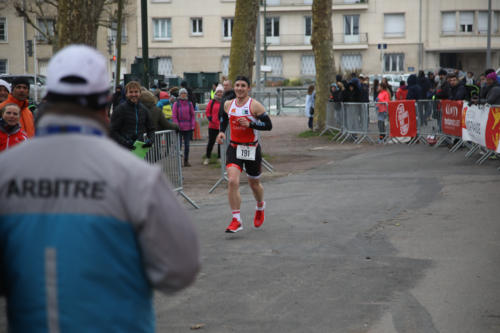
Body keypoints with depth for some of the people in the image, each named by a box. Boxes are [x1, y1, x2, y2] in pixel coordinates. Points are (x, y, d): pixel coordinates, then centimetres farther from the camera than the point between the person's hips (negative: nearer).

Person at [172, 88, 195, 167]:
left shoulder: (189, 104, 7)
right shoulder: (176, 104, 0)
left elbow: (193, 115, 9)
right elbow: (174, 116, -1)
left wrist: (193, 126, 0)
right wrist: (177, 126, -10)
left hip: (188, 128, 2)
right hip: (179, 128, -2)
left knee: (187, 145, 6)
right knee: (179, 145, -4)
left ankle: (186, 161, 15)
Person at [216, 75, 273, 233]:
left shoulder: (255, 105, -10)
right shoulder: (228, 104, 3)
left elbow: (268, 125, -13)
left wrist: (250, 124, -24)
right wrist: (221, 131, 7)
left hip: (252, 149, -2)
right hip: (234, 148, 2)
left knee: (254, 184, 14)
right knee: (232, 181, -18)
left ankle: (260, 206, 48)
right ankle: (236, 220, -14)